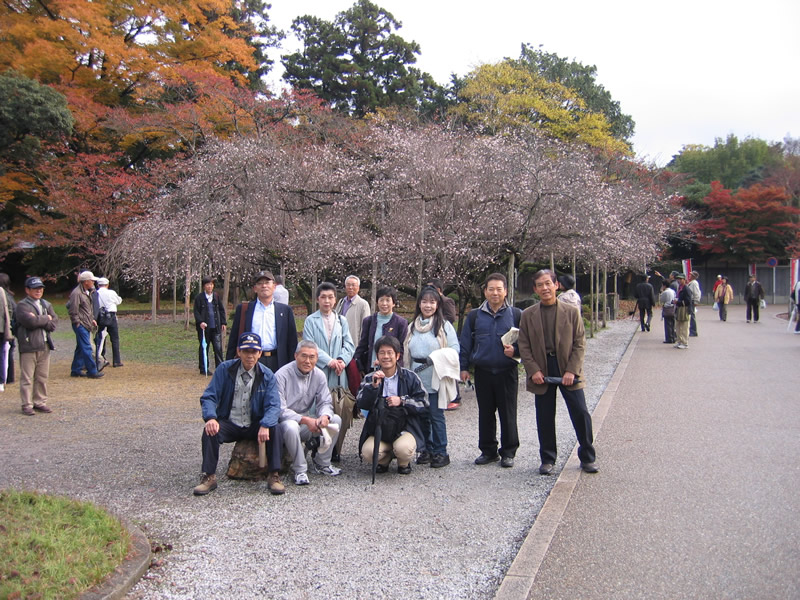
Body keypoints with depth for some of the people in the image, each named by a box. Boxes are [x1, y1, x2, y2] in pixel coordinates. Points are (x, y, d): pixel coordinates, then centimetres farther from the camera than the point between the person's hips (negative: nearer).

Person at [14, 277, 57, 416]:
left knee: (43, 377, 11)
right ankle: (27, 405, 5)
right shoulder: (22, 305, -4)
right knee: (27, 378, -1)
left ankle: (40, 402, 21)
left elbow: (54, 322, 3)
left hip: (44, 346, 6)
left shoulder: (46, 304, 16)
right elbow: (30, 321, -21)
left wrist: (38, 320, -12)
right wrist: (46, 318, -6)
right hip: (28, 346, -6)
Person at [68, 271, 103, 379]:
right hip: (80, 325, -10)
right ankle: (92, 371, -6)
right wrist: (78, 323, -13)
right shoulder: (77, 293, -15)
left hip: (86, 325, 10)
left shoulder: (88, 292, 16)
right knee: (87, 348, -8)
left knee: (81, 348, 13)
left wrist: (92, 319, 19)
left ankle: (76, 370, 20)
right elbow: (73, 311, -16)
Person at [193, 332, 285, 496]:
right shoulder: (225, 369, -4)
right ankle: (209, 477, -16)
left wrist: (265, 425, -35)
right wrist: (211, 418, -29)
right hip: (229, 424, 0)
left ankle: (274, 476, -18)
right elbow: (209, 397, -7)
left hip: (254, 425, 0)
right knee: (209, 431, -29)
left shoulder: (267, 376, -4)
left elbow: (273, 405, -13)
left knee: (274, 430, -28)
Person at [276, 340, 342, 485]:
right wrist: (306, 420, -29)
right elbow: (279, 410, -21)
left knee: (336, 420, -14)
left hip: (308, 420, 6)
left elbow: (325, 402, 3)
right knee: (290, 426, -39)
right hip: (285, 421, -5)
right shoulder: (282, 375, -16)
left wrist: (324, 416, -23)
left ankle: (322, 463, 0)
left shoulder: (319, 375, 2)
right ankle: (299, 470, -18)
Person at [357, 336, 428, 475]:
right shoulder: (370, 378, 7)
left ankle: (404, 464, 7)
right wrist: (374, 386, -20)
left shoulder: (410, 377, 2)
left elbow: (423, 404, 0)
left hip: (405, 427, -1)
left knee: (404, 449, -33)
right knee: (367, 452, -27)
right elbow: (362, 405, -5)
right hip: (378, 428, 2)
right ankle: (384, 461, 11)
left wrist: (402, 401, -13)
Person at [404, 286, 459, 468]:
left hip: (435, 378, -5)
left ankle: (441, 453, 7)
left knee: (436, 416, -4)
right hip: (417, 378, 5)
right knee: (421, 415, 9)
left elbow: (455, 349, -5)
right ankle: (425, 450, 21)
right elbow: (406, 352, 19)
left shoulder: (444, 325, -2)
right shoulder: (412, 326, 14)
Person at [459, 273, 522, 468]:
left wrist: (515, 351, -13)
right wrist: (464, 367, 6)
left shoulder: (516, 315, 3)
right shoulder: (474, 316, 7)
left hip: (507, 372, -2)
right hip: (483, 372, 2)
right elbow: (465, 343, 11)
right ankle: (488, 451, 21)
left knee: (508, 414, 4)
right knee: (485, 414, 9)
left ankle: (508, 452, 17)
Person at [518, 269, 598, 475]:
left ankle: (587, 458, 18)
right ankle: (547, 460, 21)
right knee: (545, 418, 7)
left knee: (581, 414, 0)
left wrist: (572, 371, -11)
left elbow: (580, 343, -1)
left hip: (568, 371, -1)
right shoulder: (528, 315, 4)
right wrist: (534, 370, -9)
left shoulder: (571, 313, 1)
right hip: (542, 373, 1)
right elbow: (524, 346, 3)